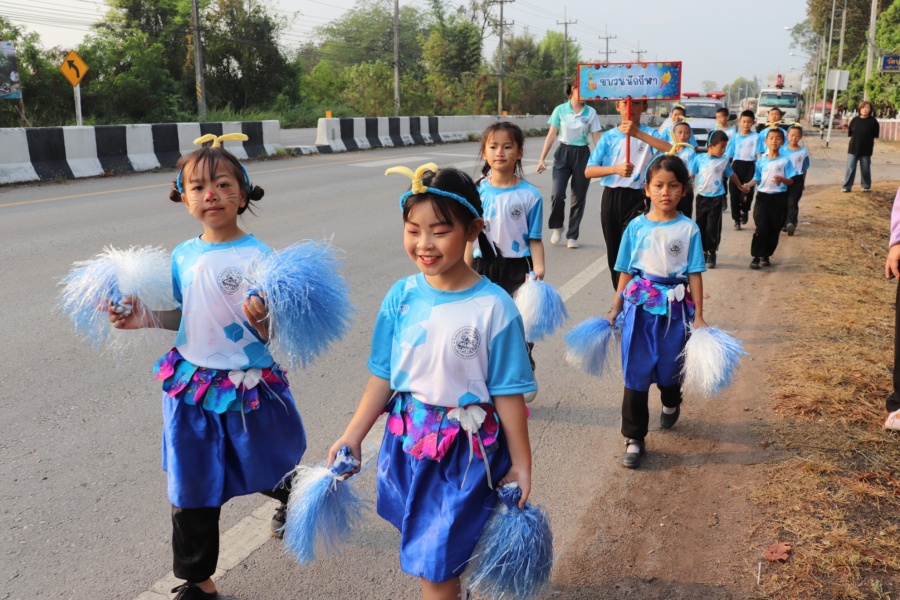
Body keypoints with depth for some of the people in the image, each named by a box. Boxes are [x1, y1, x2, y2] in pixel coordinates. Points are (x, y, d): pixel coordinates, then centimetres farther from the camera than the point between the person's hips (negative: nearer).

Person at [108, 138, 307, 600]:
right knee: (192, 491, 10)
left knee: (270, 471, 19)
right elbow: (186, 317, 13)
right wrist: (145, 319, -3)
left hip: (250, 389, -3)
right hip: (192, 389, 4)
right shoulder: (183, 257, 1)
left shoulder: (258, 257, -14)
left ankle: (292, 498, 56)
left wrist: (261, 320, -34)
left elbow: (272, 334, -13)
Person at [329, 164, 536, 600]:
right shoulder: (401, 297, -5)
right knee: (425, 552, 19)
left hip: (466, 450, -4)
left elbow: (508, 393, -11)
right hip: (407, 441, 4)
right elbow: (382, 377, 3)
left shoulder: (493, 307, -17)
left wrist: (520, 463, -4)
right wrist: (352, 437, 5)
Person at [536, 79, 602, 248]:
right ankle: (557, 227, 14)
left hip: (582, 155, 1)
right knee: (557, 195, -13)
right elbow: (551, 135, 2)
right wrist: (542, 158, 0)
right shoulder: (560, 110, -1)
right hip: (563, 153, -1)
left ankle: (572, 236, 17)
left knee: (579, 197, 4)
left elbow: (597, 138, 1)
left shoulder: (591, 113, 0)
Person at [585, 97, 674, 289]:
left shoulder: (649, 133, -1)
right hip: (611, 198, 3)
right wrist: (616, 169, -23)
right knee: (613, 253, 11)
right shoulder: (609, 136, 3)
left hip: (636, 198, -3)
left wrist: (638, 133, -30)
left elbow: (671, 151, -23)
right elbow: (589, 171, -5)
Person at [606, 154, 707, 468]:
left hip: (674, 307, 0)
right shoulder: (637, 227, -1)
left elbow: (695, 275, -1)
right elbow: (626, 272, 4)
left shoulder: (689, 229, -3)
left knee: (670, 368, 14)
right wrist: (615, 309, 7)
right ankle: (634, 439, 10)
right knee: (635, 372, 0)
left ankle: (671, 405, 49)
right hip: (640, 304, 0)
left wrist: (698, 316, -2)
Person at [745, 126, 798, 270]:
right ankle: (756, 256, -2)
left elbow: (791, 181, -3)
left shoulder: (785, 161, -2)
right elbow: (756, 179, 8)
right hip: (762, 197, 0)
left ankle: (766, 255, 22)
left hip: (779, 198, 0)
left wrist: (783, 179, -24)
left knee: (774, 230, 7)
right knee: (761, 228, -10)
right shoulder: (761, 161, 3)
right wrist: (747, 185, -11)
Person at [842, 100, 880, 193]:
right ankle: (846, 186, 2)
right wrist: (847, 129, -6)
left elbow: (875, 136, -1)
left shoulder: (873, 121, -3)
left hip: (866, 150, -1)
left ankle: (866, 186, 23)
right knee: (850, 168, -2)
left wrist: (872, 144, -5)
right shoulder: (855, 119, 3)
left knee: (865, 169, 8)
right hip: (853, 148, 1)